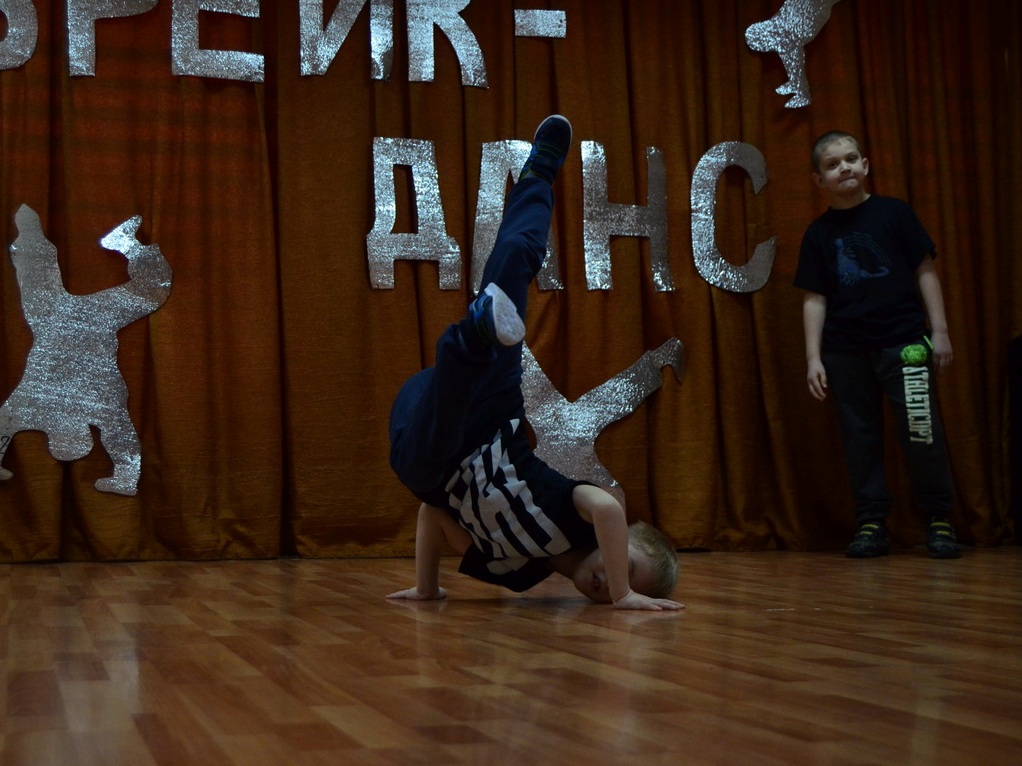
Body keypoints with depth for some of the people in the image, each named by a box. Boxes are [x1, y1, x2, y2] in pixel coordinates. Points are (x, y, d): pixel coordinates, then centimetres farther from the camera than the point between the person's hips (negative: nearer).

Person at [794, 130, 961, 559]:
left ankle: (938, 520, 7)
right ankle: (871, 523, 13)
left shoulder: (893, 213, 4)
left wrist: (939, 330, 1)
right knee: (860, 437, 5)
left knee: (921, 432, -7)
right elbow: (815, 298, 7)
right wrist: (813, 357, 1)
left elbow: (925, 271, 5)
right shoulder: (819, 233, 7)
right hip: (845, 351, 2)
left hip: (903, 342, -2)